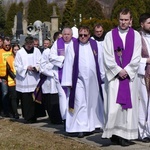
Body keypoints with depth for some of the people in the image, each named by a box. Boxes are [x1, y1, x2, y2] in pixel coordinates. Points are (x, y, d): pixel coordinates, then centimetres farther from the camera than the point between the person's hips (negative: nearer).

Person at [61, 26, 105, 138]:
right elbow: (68, 64, -2)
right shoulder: (72, 46, -1)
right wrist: (68, 82, -6)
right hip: (79, 80, -2)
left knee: (94, 102, 13)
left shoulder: (96, 46, 4)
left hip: (93, 80, 3)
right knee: (80, 103, -6)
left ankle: (94, 124, 28)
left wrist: (103, 78, 5)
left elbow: (101, 62, 7)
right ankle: (82, 128, -3)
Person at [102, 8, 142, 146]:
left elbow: (136, 57, 1)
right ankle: (114, 133, 2)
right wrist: (118, 71, -9)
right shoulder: (110, 35, 5)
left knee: (128, 105, 0)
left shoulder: (136, 35, 7)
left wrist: (126, 71, -10)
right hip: (114, 76, -1)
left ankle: (126, 135, 5)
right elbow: (107, 57, -1)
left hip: (130, 76, 1)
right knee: (113, 106, -8)